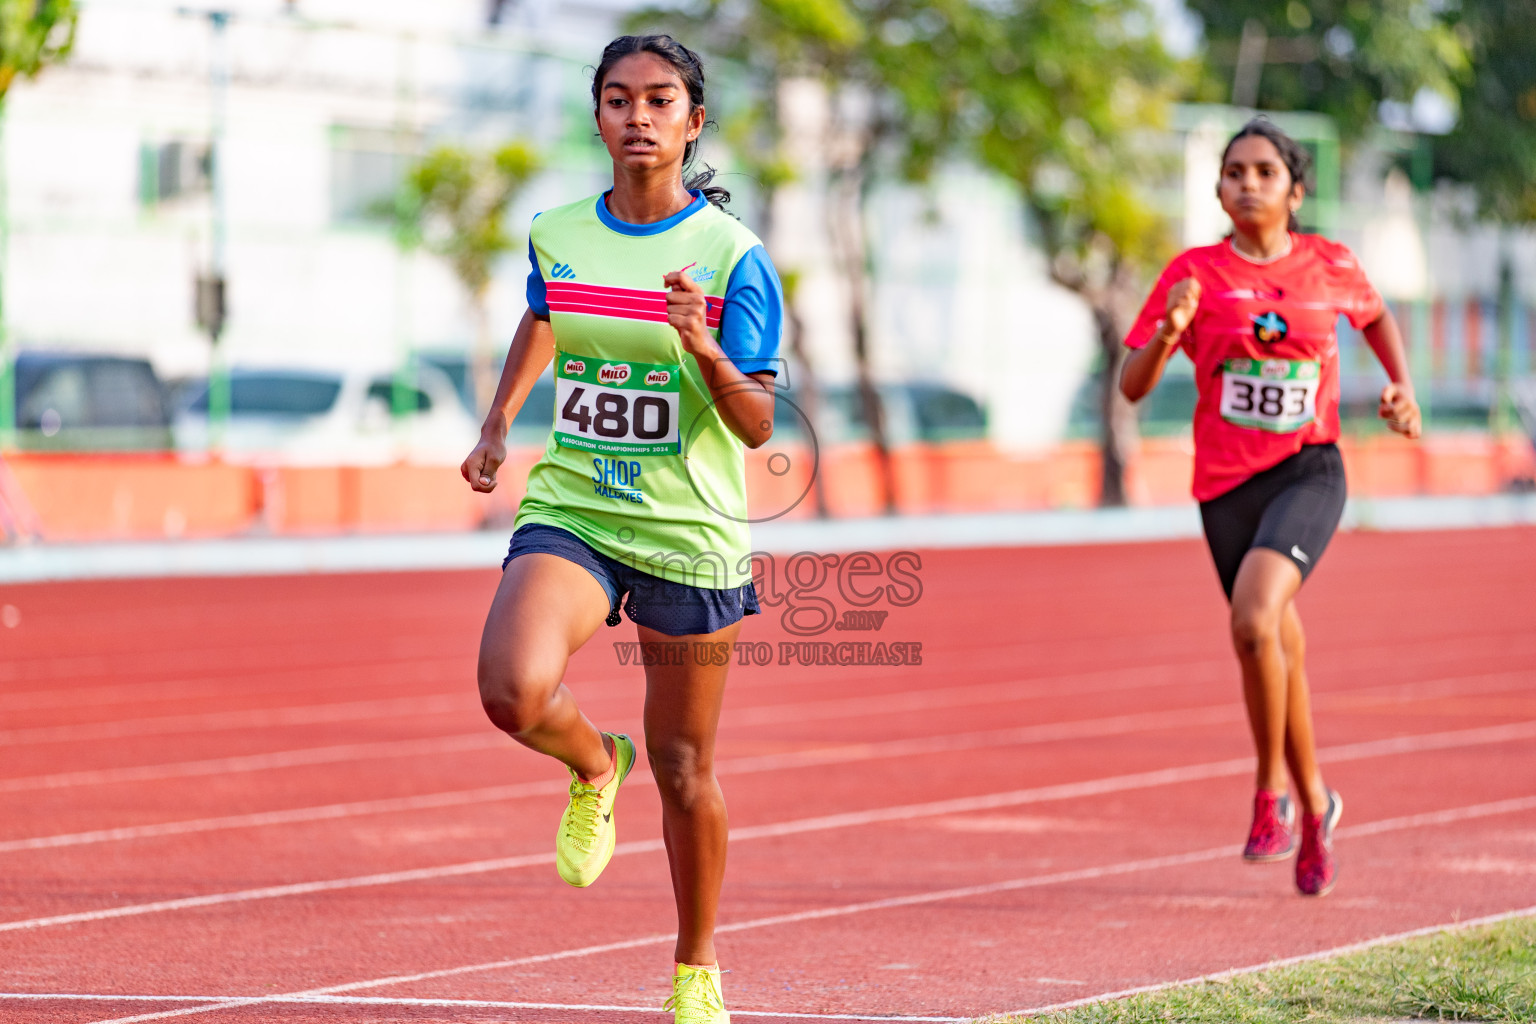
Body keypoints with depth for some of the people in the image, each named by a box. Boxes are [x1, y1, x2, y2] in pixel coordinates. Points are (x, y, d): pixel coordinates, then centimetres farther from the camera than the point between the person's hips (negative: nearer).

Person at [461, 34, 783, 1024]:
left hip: (690, 533, -2)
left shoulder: (732, 255, -7)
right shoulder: (556, 236, 4)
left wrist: (707, 354, -25)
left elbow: (757, 425, -8)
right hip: (570, 508, 2)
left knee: (684, 770, 7)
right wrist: (497, 422, 21)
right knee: (513, 690, -26)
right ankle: (595, 765, 10)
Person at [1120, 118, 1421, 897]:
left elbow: (1376, 316, 24)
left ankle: (1272, 793, -9)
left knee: (1254, 620, -26)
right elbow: (1132, 386, -3)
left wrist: (1401, 387, 9)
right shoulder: (1195, 273, -2)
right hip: (1227, 484, 2)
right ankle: (1313, 804, 35)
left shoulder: (1330, 266, 2)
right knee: (1281, 654, 11)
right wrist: (1168, 333, -22)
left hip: (1307, 472, -2)